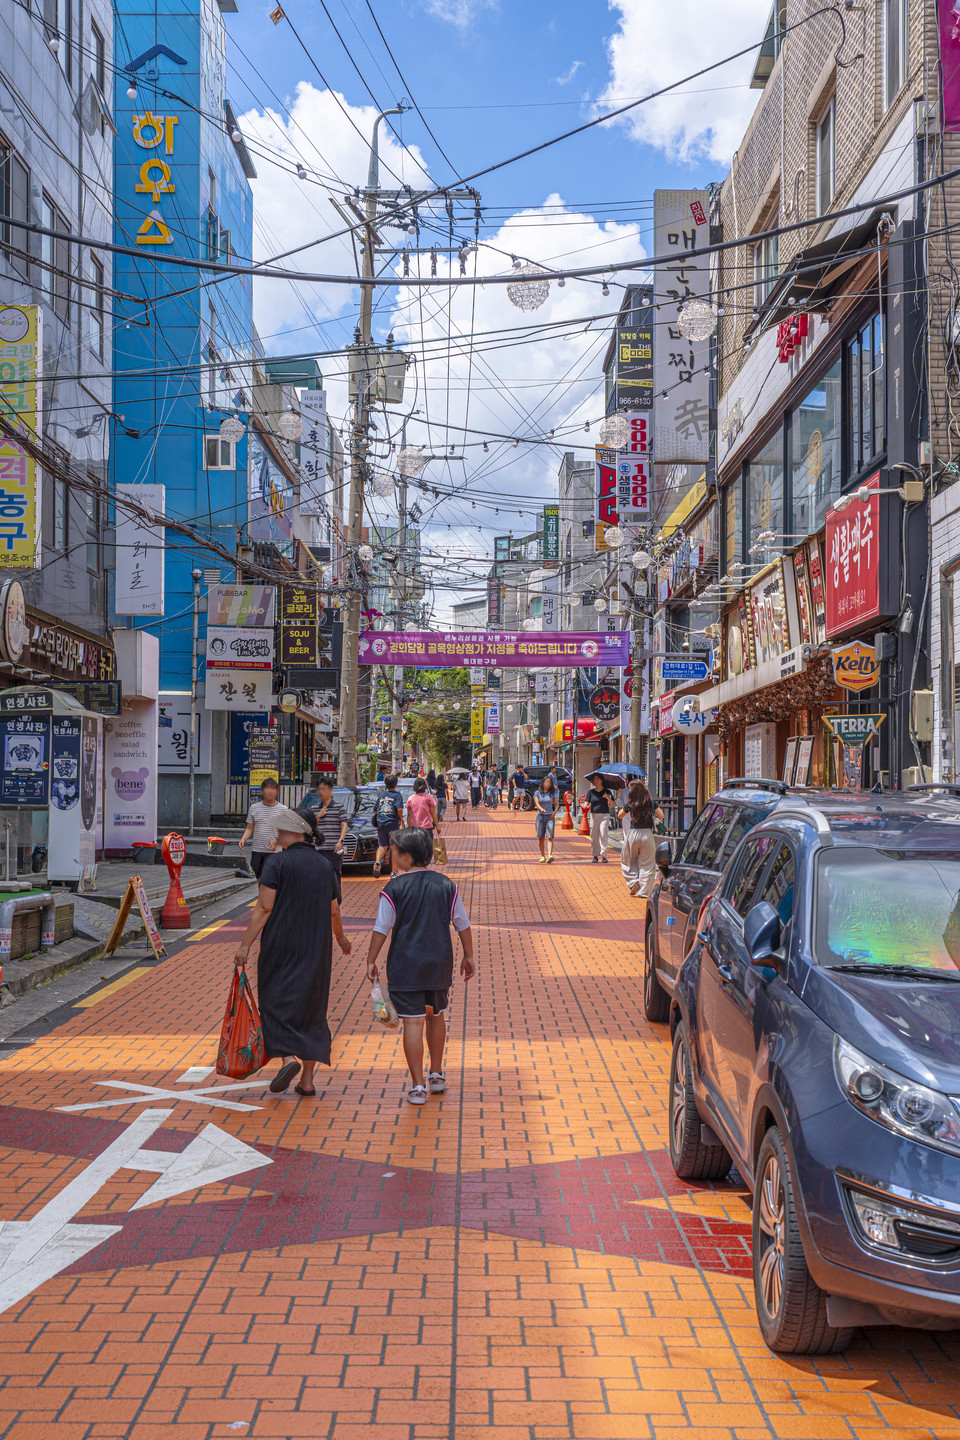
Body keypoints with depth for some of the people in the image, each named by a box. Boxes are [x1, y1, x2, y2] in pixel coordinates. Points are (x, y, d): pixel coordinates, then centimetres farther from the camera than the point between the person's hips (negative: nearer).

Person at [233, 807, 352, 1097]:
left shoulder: (277, 862, -10)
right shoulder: (324, 866, 7)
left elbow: (263, 908, -16)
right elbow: (333, 912, 16)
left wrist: (245, 944, -14)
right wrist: (340, 937, 34)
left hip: (281, 945, -5)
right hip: (316, 949, 5)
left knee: (276, 1001, 6)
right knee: (311, 1006, 11)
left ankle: (288, 1057, -17)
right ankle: (307, 1080, 10)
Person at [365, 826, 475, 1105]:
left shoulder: (394, 888, -10)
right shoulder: (446, 885, 2)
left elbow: (381, 929, -7)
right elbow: (462, 924, 7)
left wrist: (371, 960, 3)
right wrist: (469, 956, 17)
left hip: (405, 966, -4)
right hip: (439, 964, 4)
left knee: (413, 1022, -1)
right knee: (436, 1016, 20)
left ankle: (418, 1086, 0)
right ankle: (436, 1075, 32)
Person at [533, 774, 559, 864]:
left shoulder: (552, 793, 7)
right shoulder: (537, 793, 4)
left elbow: (557, 804, 12)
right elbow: (536, 803, -10)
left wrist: (555, 812, -7)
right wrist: (541, 809, -31)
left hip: (550, 817, 0)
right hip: (540, 816, 0)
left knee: (549, 837, -14)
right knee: (541, 838, 2)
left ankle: (550, 855, -28)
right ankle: (542, 856, 12)